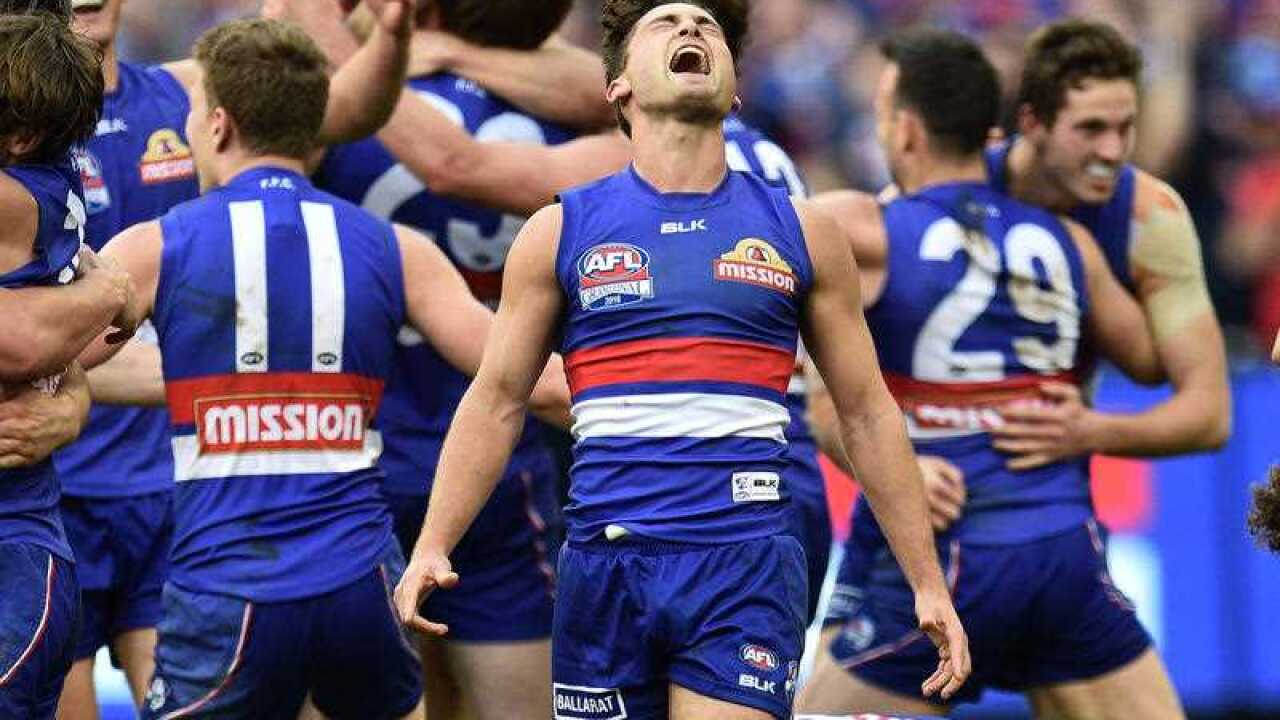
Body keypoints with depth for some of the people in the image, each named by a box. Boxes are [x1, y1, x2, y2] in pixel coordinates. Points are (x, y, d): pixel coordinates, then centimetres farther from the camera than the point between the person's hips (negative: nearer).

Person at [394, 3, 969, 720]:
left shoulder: (800, 232, 10)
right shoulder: (561, 231, 9)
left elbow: (868, 413, 13)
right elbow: (497, 401, 10)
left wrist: (929, 583, 9)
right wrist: (432, 548, -3)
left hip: (747, 571, -1)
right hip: (605, 570, 1)